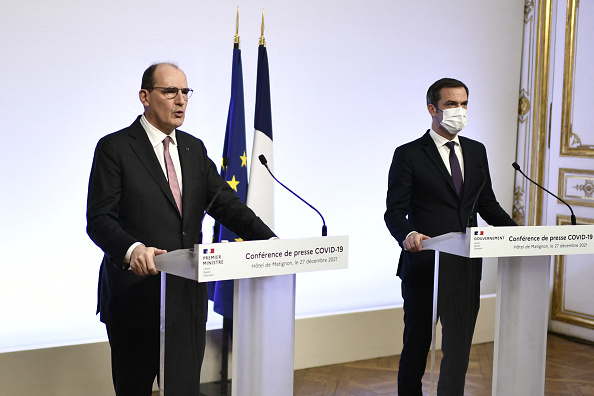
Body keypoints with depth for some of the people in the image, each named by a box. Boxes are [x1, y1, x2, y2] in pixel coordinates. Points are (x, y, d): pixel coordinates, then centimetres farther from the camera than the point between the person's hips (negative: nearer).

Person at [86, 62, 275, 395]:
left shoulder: (194, 148, 13)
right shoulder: (114, 148, -5)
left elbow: (226, 203, 6)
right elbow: (99, 219, -12)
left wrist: (270, 241, -10)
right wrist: (132, 249, -33)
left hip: (188, 295, 5)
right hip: (136, 292, -4)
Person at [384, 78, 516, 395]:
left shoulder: (476, 151, 13)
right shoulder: (408, 155, -3)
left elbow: (487, 204, 17)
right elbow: (394, 211, -7)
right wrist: (407, 235, -28)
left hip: (466, 265, 4)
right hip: (423, 264, -4)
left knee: (459, 345, 3)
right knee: (417, 342, 9)